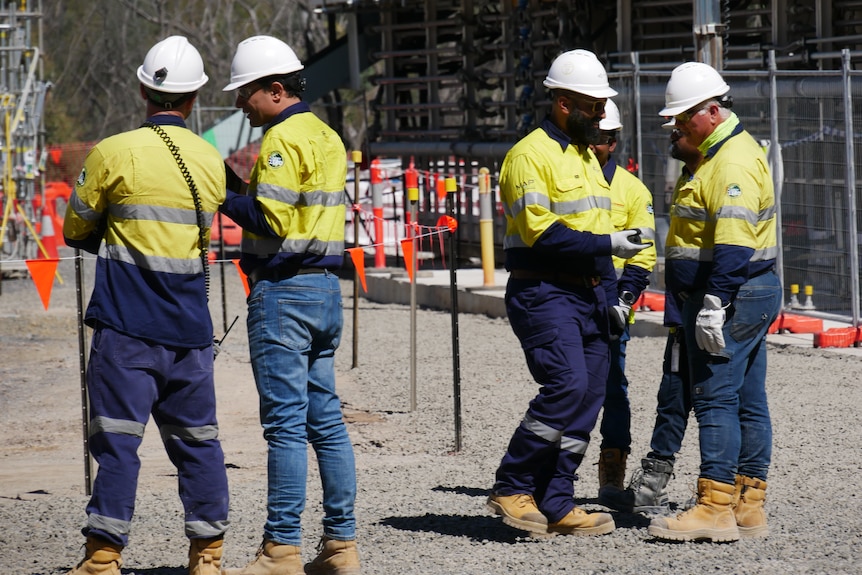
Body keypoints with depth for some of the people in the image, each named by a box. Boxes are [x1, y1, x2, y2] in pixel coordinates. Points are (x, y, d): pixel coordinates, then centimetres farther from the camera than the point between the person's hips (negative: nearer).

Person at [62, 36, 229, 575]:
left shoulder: (113, 153, -7)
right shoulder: (211, 162, 6)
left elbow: (76, 230, 4)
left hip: (126, 326, -4)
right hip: (190, 327, 4)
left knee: (118, 439, -4)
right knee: (198, 439, 11)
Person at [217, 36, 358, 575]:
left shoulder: (283, 139, -12)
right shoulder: (327, 136, 16)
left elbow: (271, 220, -19)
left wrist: (225, 198, -6)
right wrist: (247, 193, 11)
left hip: (284, 290, -9)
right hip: (326, 286, 9)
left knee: (285, 423, -7)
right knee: (325, 418, 10)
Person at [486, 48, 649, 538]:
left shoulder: (587, 157, 19)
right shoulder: (531, 156, -9)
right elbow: (542, 234, -18)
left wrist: (610, 295, 19)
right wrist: (607, 245, -19)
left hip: (587, 297, 9)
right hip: (545, 294, -9)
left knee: (589, 397, 4)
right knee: (567, 386, -20)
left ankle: (555, 504, 8)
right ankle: (512, 487, -8)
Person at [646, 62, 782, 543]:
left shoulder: (733, 162, -15)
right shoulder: (732, 151, 19)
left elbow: (733, 243, -25)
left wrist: (714, 302, -28)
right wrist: (709, 301, 22)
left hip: (731, 295, -11)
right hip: (754, 294, 11)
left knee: (716, 398, -11)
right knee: (748, 402, 10)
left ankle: (715, 507, -13)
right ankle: (749, 506, 13)